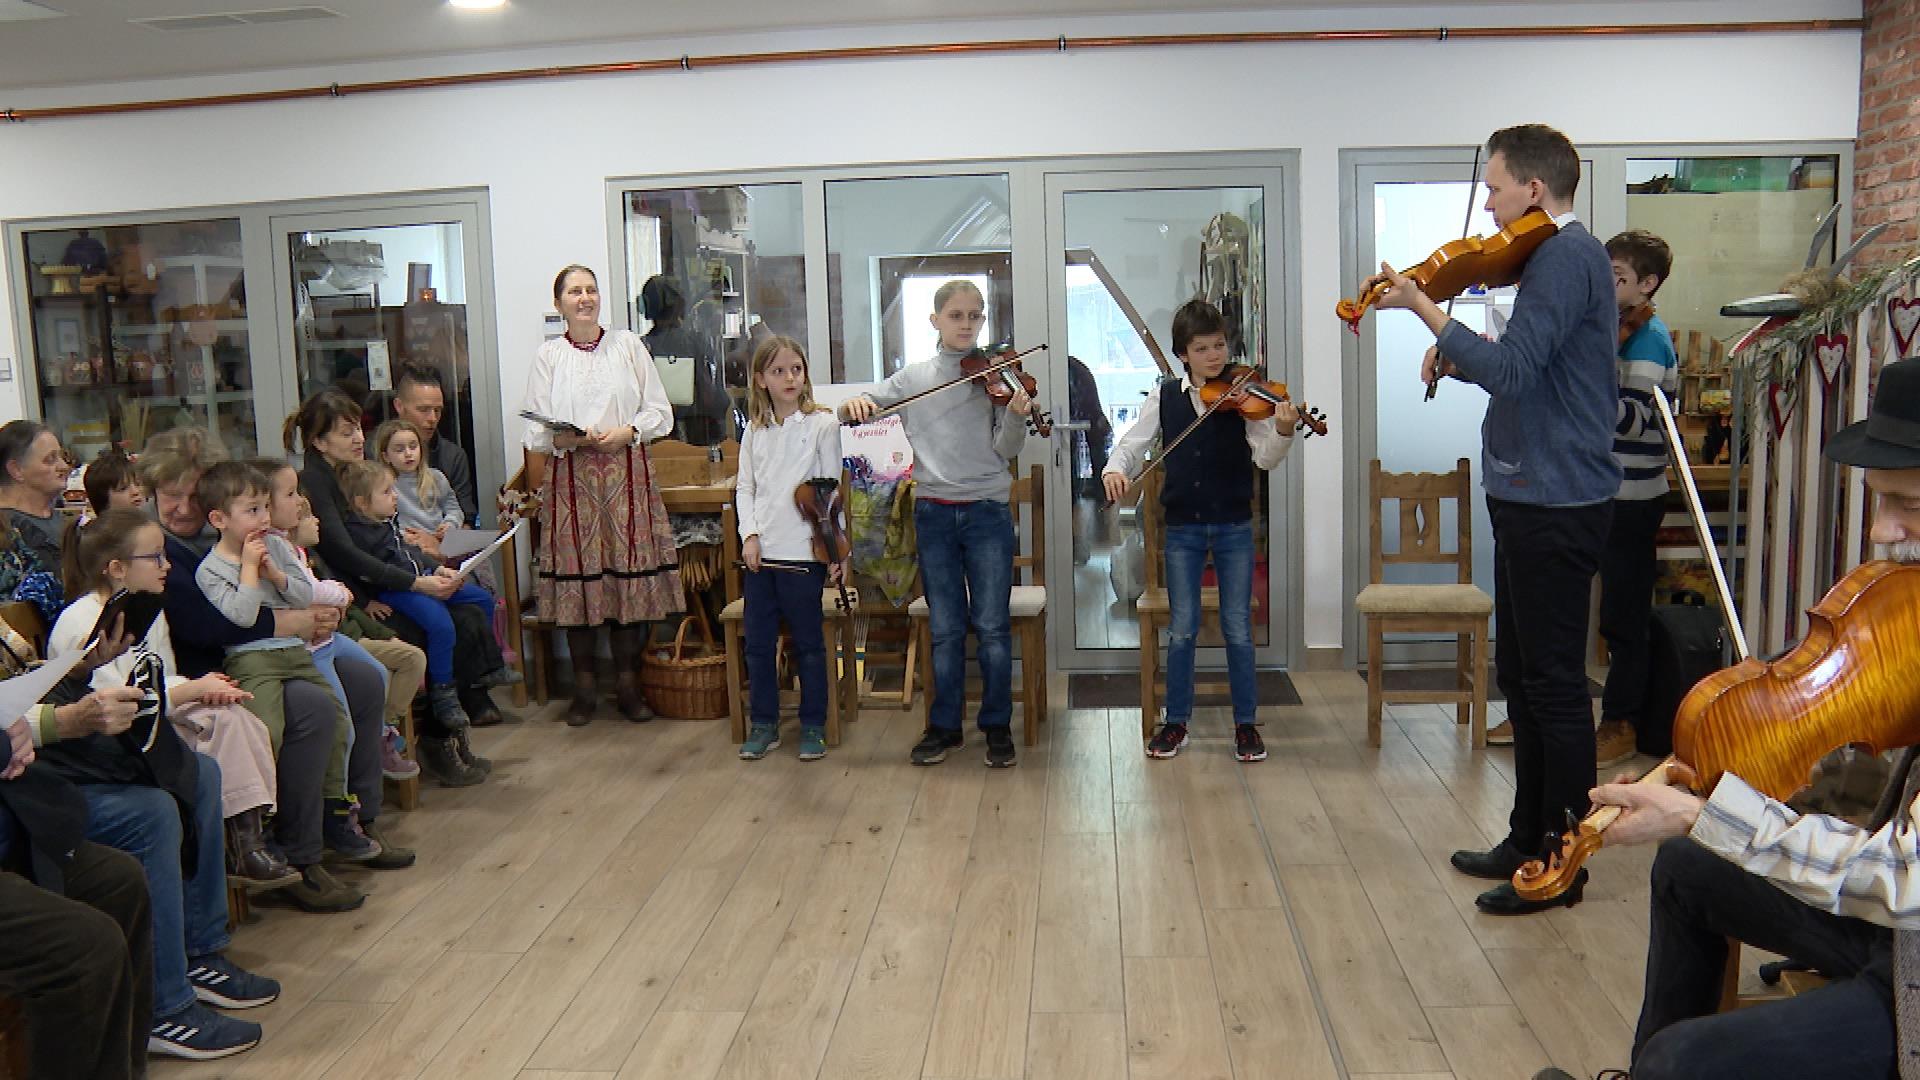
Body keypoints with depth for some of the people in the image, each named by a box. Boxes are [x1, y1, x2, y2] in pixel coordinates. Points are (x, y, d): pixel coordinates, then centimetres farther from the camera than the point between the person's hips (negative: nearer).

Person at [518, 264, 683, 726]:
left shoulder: (628, 345, 9)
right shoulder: (548, 356, 8)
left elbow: (660, 412, 7)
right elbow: (536, 430, 4)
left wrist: (627, 432, -10)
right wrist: (570, 438, -15)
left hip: (627, 472, 0)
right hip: (570, 478, 0)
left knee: (630, 572, -1)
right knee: (576, 575, 0)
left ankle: (627, 684, 11)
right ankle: (584, 690, 11)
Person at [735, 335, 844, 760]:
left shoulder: (822, 425, -3)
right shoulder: (755, 430, 9)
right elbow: (745, 488, 12)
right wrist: (750, 534, -3)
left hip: (803, 552, -4)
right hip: (760, 552, 4)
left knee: (808, 644, 5)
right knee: (758, 642, 9)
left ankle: (813, 726, 17)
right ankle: (764, 724, 22)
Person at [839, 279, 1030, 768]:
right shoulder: (913, 377, 6)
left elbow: (1006, 450, -6)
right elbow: (859, 410, 6)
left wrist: (1017, 416, -27)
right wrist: (854, 404, -17)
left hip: (988, 512, -2)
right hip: (934, 513, 2)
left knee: (991, 625, 2)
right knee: (945, 628, 9)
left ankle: (997, 726, 15)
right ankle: (945, 726, 20)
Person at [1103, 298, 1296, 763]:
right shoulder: (1165, 398, 1)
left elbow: (1265, 458, -11)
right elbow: (1132, 443, 2)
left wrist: (1282, 432, -32)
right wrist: (1115, 468, -19)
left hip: (1234, 527, -1)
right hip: (1182, 528, 1)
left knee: (1238, 628, 4)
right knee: (1181, 628, 6)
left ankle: (1245, 724, 16)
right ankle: (1176, 722, 18)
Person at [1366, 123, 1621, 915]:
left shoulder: (1567, 257, -15)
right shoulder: (1555, 257, 16)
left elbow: (1512, 370, -25)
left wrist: (1424, 308, -20)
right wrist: (1455, 358, 4)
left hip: (1555, 504, -10)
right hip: (1533, 497, 10)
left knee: (1554, 684, -2)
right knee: (1521, 677, 16)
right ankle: (1530, 839, 28)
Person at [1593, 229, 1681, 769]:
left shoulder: (1647, 338, -13)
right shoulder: (1616, 329, 12)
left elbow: (1632, 421, -23)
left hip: (1631, 499, -8)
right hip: (1603, 492, 8)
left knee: (1623, 617, 0)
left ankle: (1620, 725, 10)